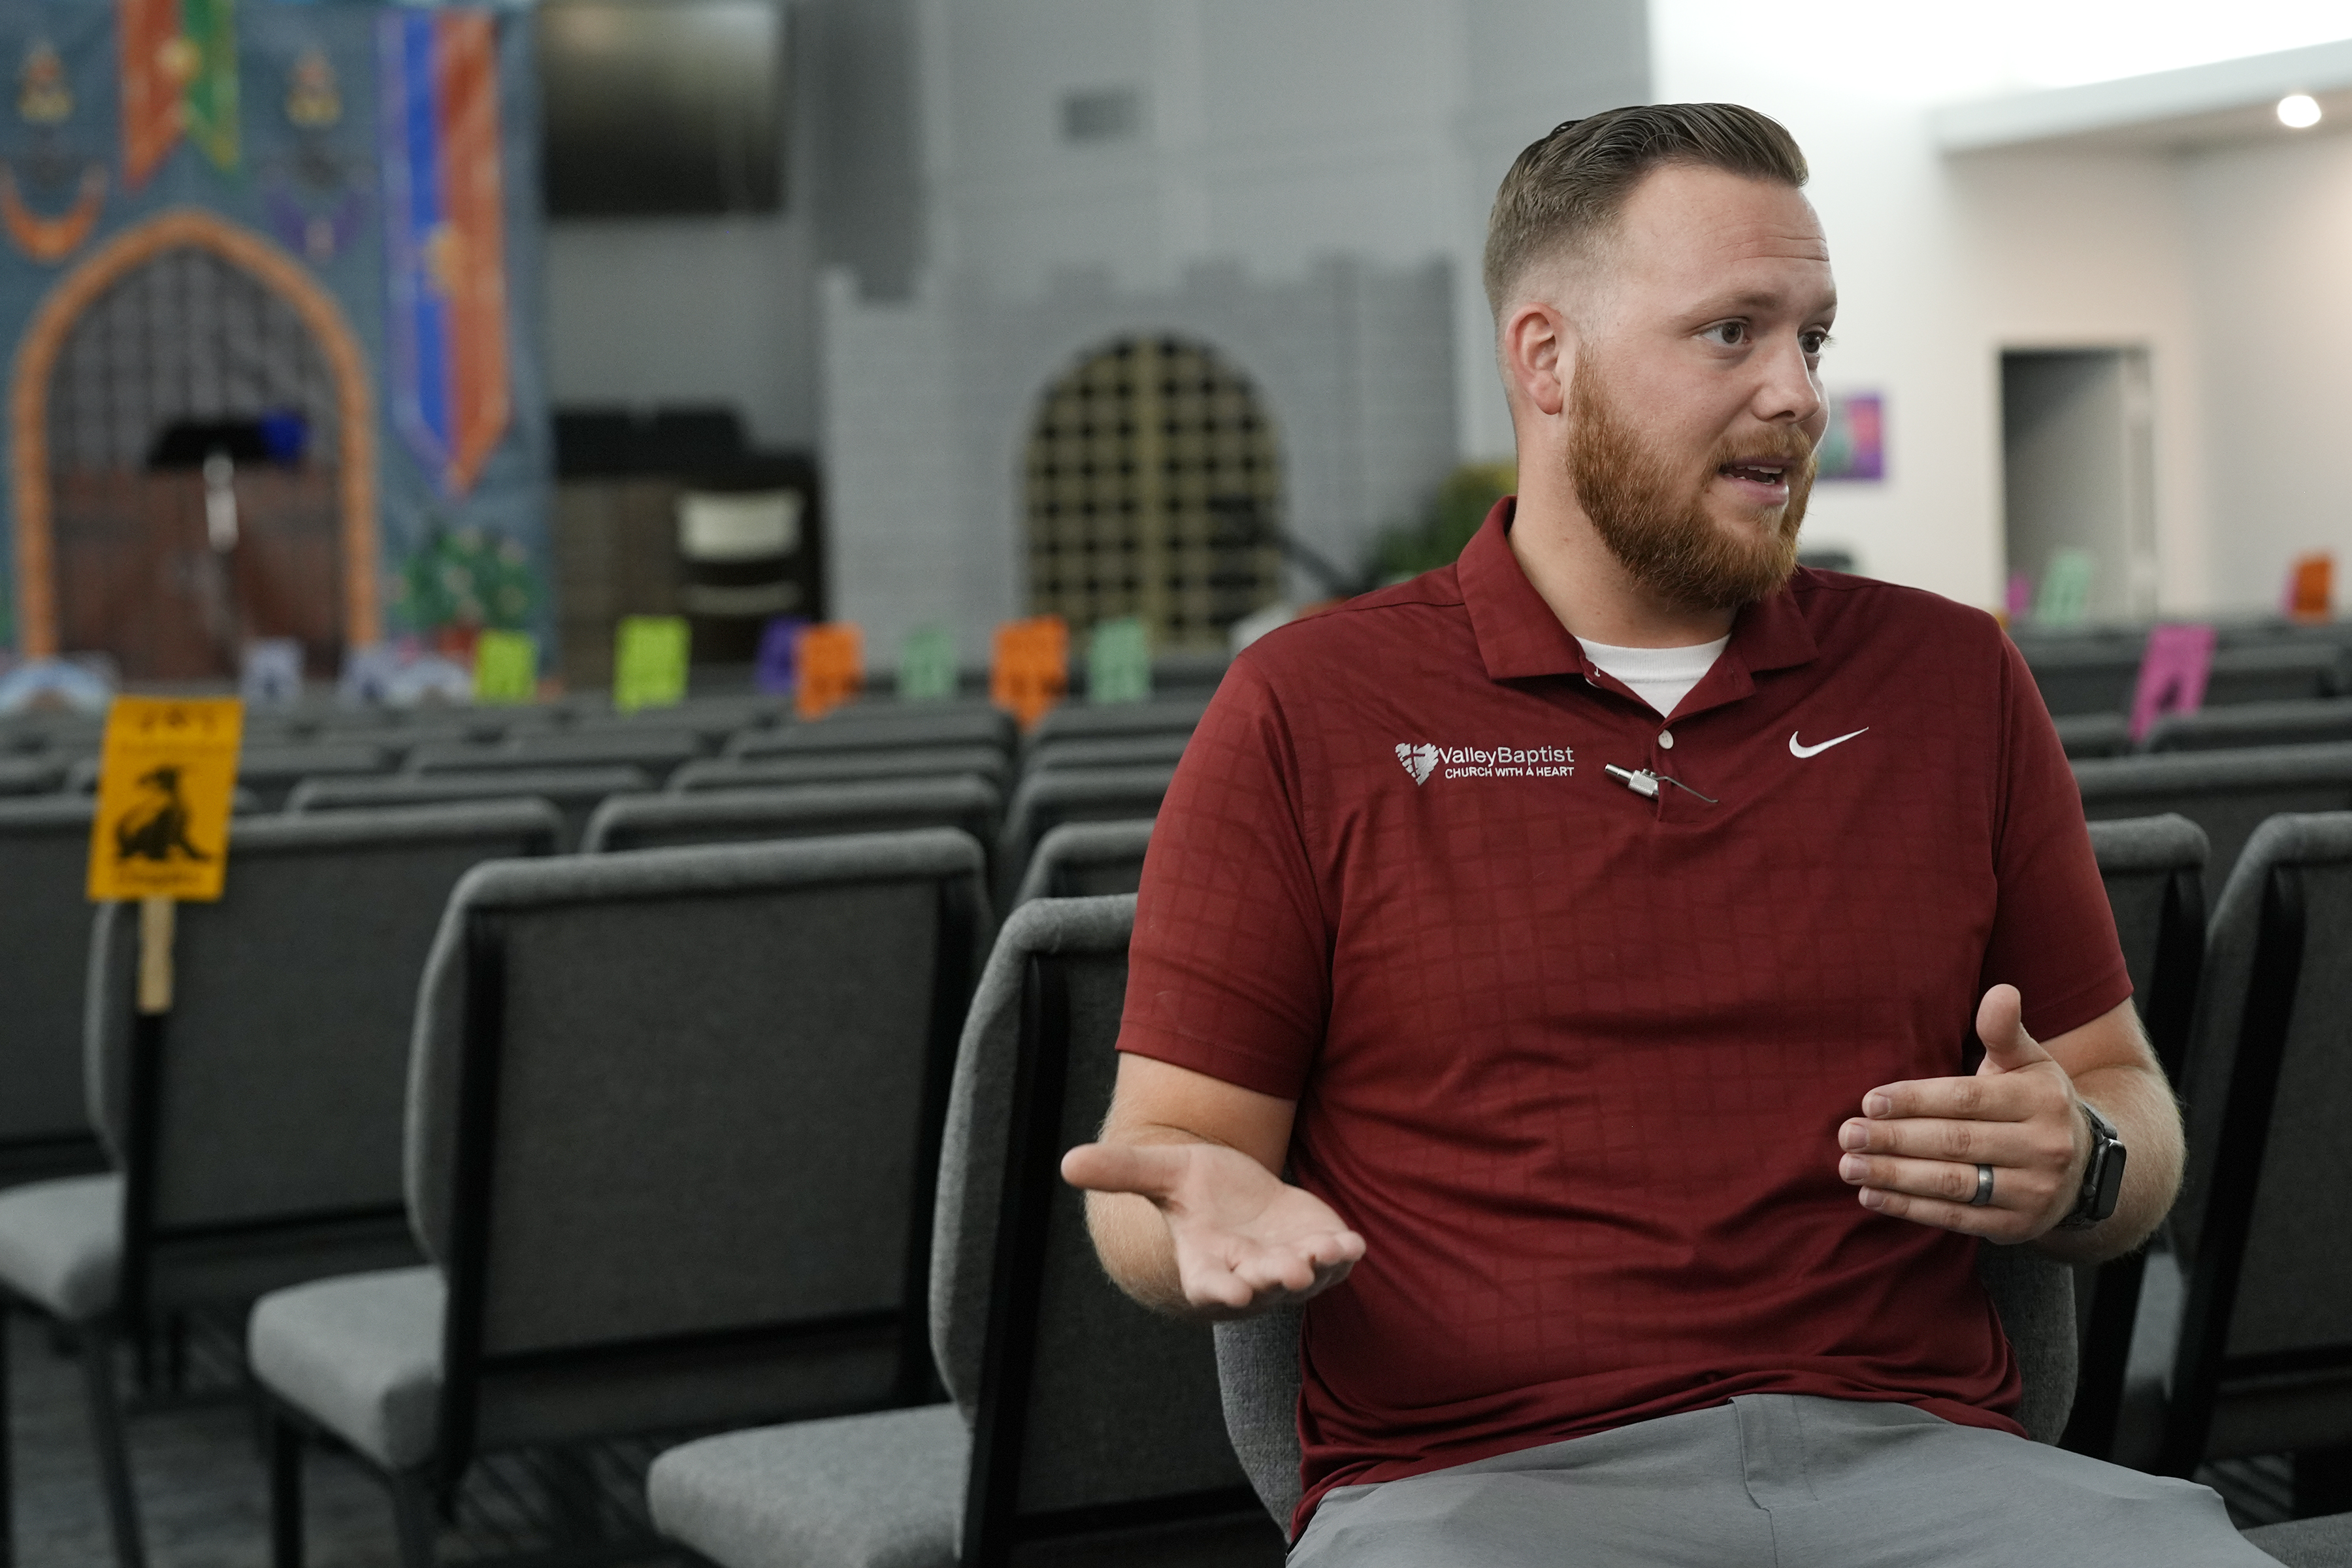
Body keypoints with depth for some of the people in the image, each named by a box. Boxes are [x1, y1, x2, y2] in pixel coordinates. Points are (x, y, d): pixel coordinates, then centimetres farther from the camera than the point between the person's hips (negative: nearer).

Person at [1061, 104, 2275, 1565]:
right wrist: (1220, 1207, -18)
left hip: (1908, 1447, 4)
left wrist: (2078, 1167, -4)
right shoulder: (1304, 712, 6)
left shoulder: (1954, 679, 16)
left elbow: (2132, 1102, 20)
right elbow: (1169, 1143, 6)